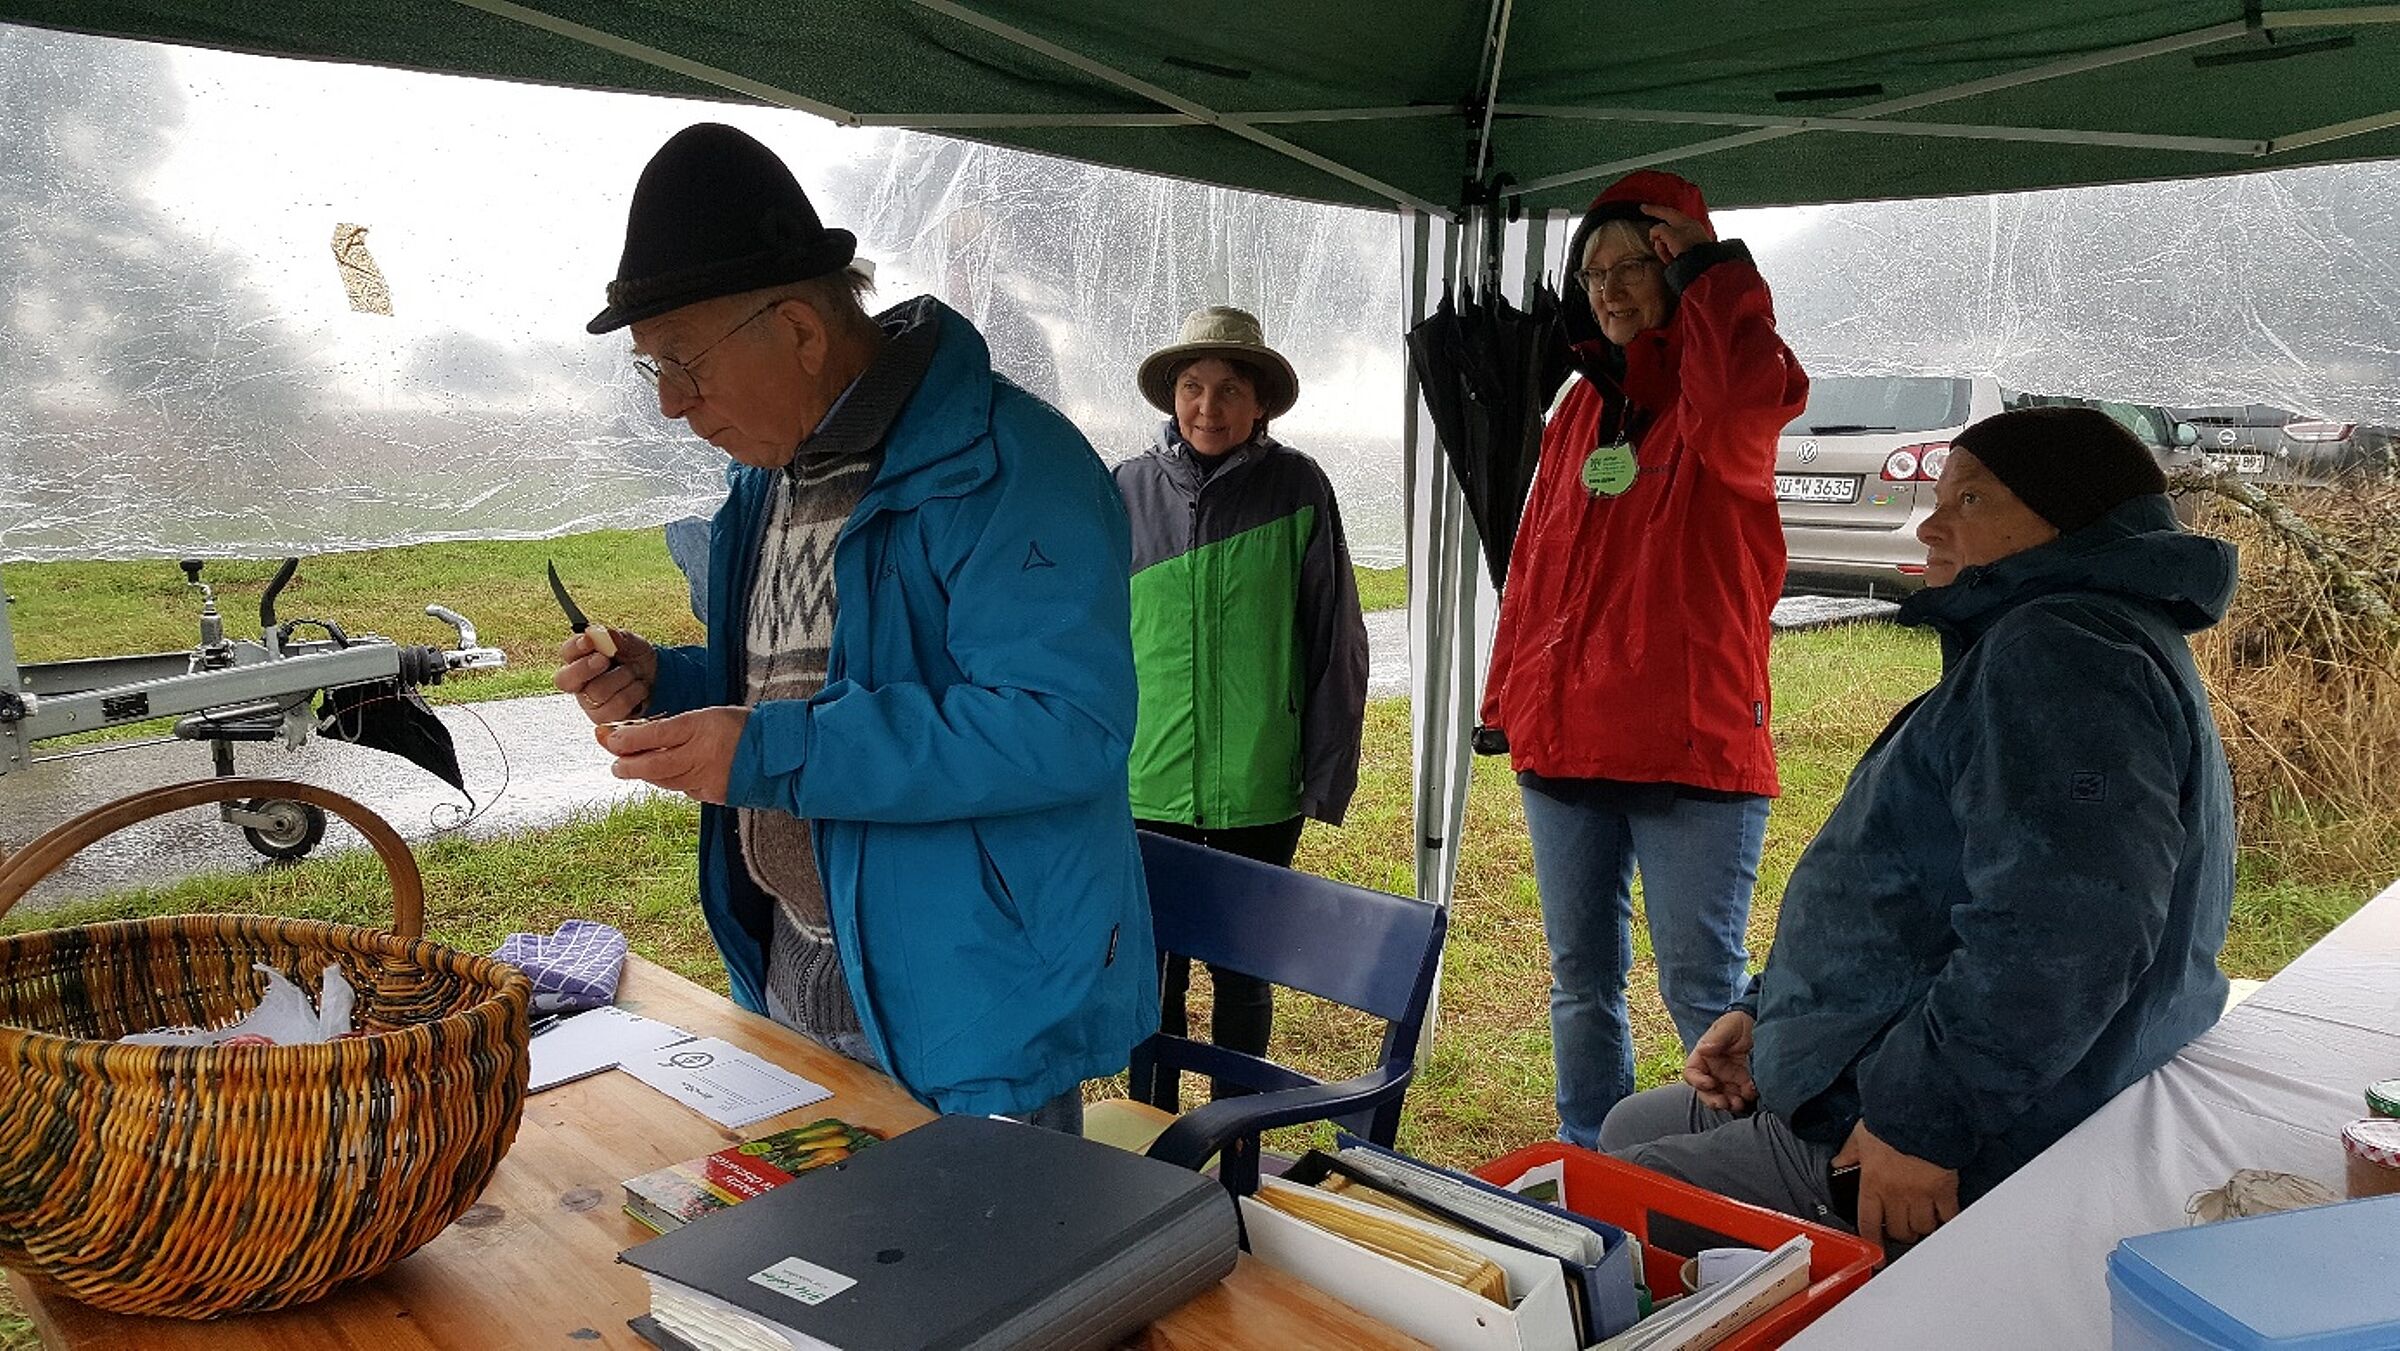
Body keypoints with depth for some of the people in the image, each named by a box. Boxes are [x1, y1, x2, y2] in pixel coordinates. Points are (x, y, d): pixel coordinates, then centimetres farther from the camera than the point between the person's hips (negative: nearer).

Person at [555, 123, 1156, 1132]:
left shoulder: (1004, 468, -22)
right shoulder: (778, 469, 9)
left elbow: (1066, 727, -32)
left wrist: (773, 755, -30)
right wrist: (663, 685, 0)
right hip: (792, 973, 9)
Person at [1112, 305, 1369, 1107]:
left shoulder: (1296, 488, -3)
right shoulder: (1128, 491, 2)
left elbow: (1336, 640, 0)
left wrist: (1329, 773, -1)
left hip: (1258, 792, -1)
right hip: (1148, 788, 1)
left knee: (1243, 976, 12)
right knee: (1153, 973, 10)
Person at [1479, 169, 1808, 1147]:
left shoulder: (1721, 404, -3)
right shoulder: (1580, 407, 15)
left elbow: (1755, 394, -30)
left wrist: (1709, 266, -16)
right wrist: (1506, 695, 13)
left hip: (1692, 742, -6)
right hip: (1562, 737, 6)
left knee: (1703, 988, 0)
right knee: (1581, 980, 15)